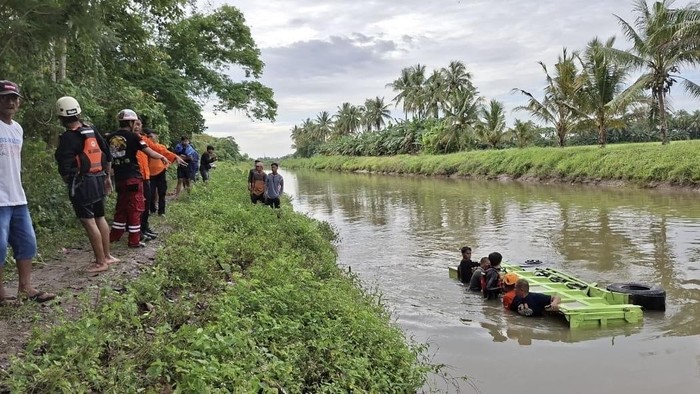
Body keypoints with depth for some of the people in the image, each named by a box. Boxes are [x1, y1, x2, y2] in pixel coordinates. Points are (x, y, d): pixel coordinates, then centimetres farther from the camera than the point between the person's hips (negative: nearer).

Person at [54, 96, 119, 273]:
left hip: (81, 184, -8)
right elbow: (108, 155, 13)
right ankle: (107, 256, 24)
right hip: (98, 181, 8)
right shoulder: (92, 131, 8)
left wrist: (69, 182, 1)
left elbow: (64, 168, -18)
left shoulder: (67, 137, -14)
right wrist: (107, 176, 22)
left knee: (89, 222, -3)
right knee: (100, 218, 16)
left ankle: (101, 262, 1)